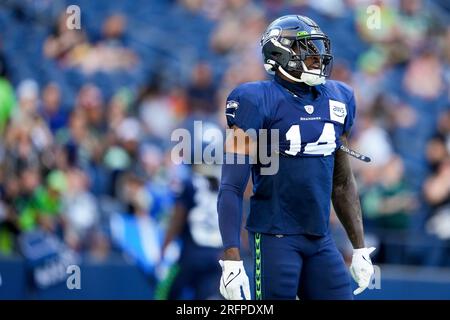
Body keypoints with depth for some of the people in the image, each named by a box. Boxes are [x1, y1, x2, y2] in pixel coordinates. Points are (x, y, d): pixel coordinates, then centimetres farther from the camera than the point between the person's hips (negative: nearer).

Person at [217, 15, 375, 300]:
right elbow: (232, 188, -11)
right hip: (276, 238, -6)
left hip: (321, 239, 6)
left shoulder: (338, 100, 10)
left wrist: (360, 248, 17)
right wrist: (231, 259, -19)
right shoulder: (259, 103, -10)